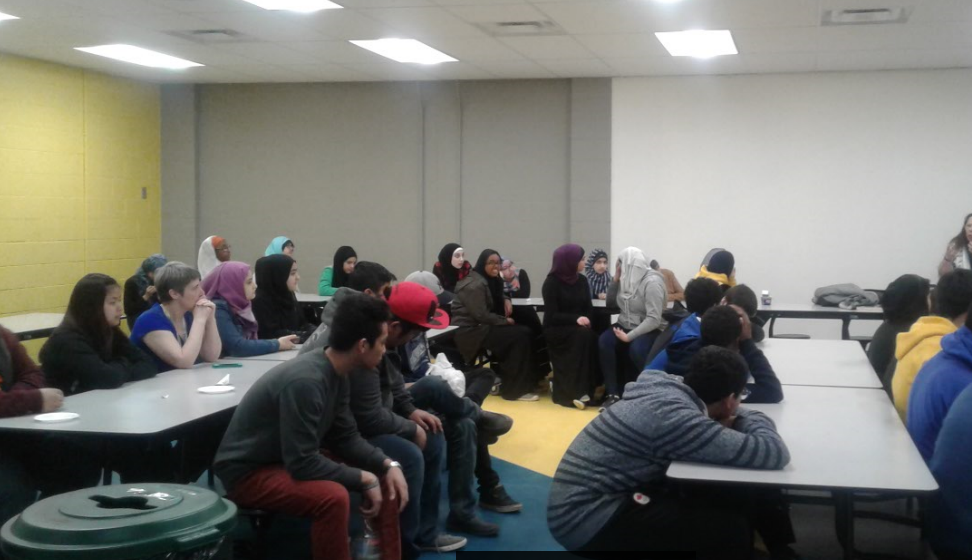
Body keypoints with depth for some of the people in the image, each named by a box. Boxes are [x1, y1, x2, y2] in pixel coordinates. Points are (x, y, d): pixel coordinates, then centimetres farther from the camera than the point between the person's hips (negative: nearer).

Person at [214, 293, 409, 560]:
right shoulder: (305, 381, -31)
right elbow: (302, 464, -30)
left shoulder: (337, 374, -3)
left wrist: (387, 465, -8)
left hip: (291, 459, 10)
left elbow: (345, 438, 6)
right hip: (249, 472, -10)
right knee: (333, 496, -34)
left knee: (383, 474, 5)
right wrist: (364, 479, -21)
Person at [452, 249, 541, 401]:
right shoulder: (475, 285, -16)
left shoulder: (491, 280, 15)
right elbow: (481, 315, -23)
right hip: (470, 330, -10)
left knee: (525, 332, -6)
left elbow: (496, 299, 35)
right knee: (519, 336, -21)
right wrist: (505, 321, -12)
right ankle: (515, 389, -17)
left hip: (480, 326, 10)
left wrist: (506, 300, 11)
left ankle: (527, 381, 0)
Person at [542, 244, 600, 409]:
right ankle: (575, 391, -32)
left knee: (590, 337, -29)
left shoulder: (582, 280, 7)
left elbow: (589, 308, 9)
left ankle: (589, 389, -24)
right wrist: (576, 319, -26)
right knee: (583, 335, -33)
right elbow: (552, 315, -14)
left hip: (579, 328, 5)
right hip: (556, 330, -5)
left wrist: (585, 320, -14)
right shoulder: (552, 282, -9)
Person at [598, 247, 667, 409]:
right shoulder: (627, 279, 5)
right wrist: (616, 279, 0)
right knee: (604, 341, -24)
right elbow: (611, 303, 13)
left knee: (636, 349, -38)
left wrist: (629, 336, -28)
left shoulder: (652, 282, -17)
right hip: (626, 326, 6)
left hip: (649, 330, -6)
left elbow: (654, 320, -24)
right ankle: (613, 394, -23)